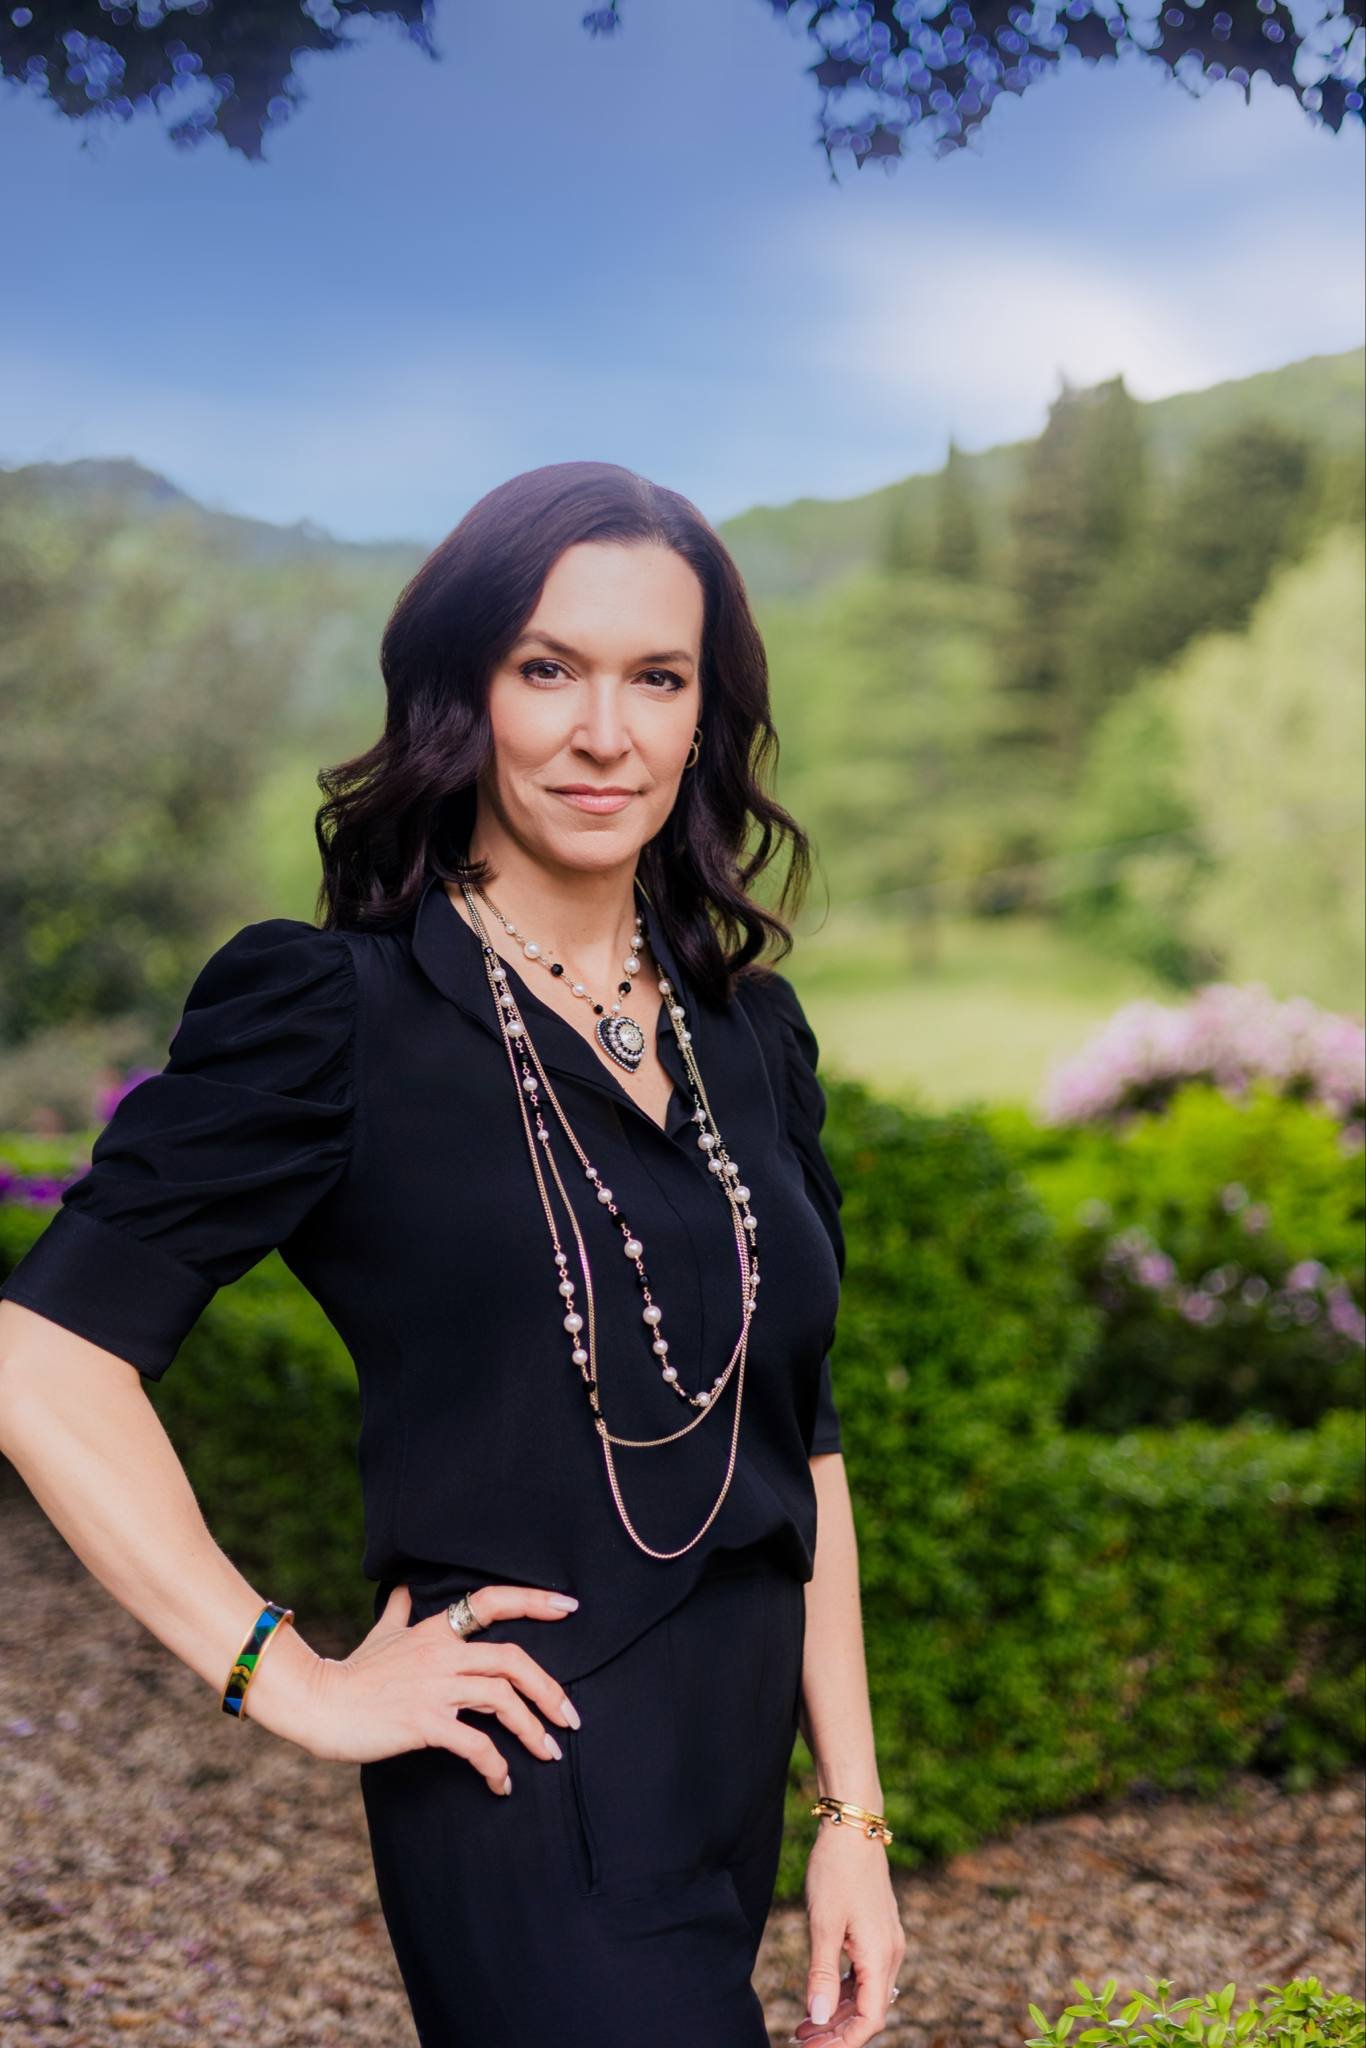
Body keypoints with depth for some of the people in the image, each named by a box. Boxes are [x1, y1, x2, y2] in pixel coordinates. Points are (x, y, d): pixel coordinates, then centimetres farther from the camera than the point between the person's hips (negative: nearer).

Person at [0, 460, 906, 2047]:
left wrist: (853, 1812, 9)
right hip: (536, 1805, -6)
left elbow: (803, 1442, 12)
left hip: (739, 1782, 6)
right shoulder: (332, 1010, -10)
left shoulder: (751, 1034, 9)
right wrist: (297, 1682, -15)